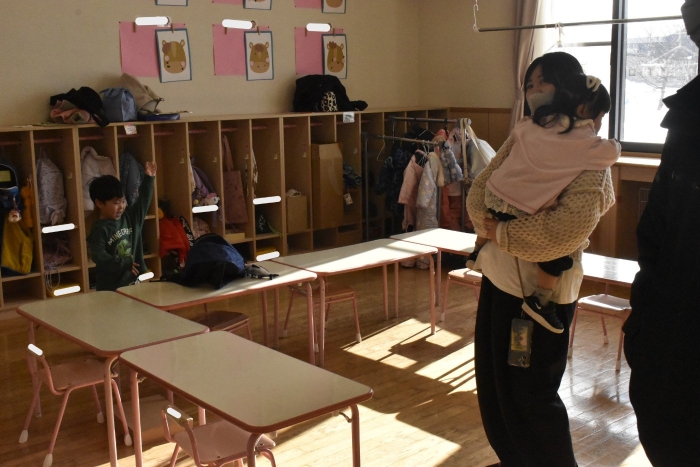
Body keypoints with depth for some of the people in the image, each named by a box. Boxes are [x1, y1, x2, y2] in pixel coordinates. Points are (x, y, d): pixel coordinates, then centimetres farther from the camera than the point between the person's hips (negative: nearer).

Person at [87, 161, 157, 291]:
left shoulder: (129, 217, 5)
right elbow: (98, 256, -23)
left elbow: (143, 201, 13)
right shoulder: (99, 229, -14)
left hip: (132, 280, 6)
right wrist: (124, 264, -25)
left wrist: (149, 178, 7)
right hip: (110, 286, -6)